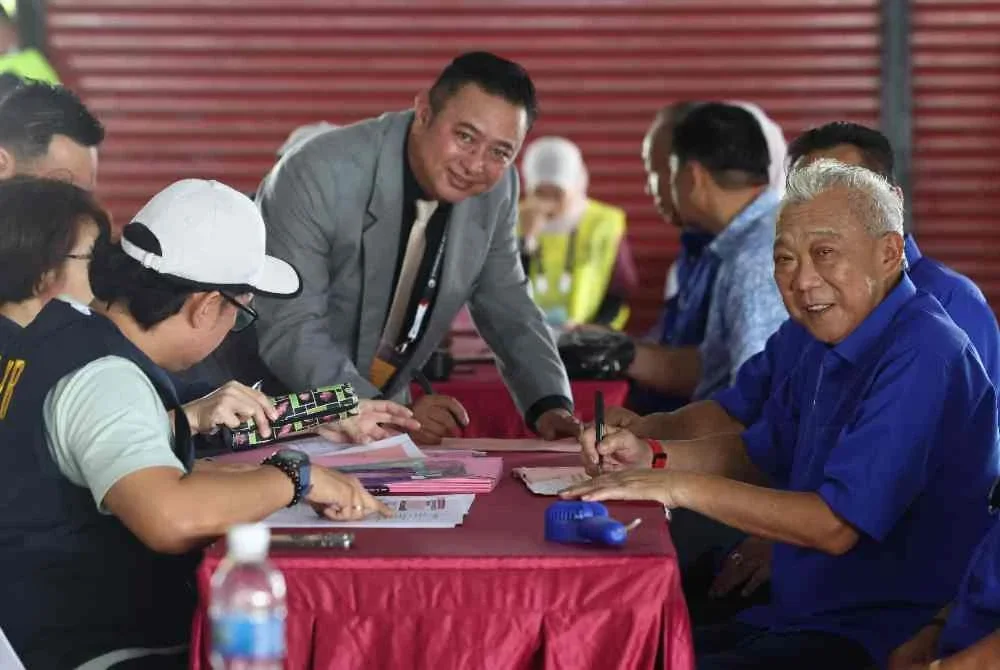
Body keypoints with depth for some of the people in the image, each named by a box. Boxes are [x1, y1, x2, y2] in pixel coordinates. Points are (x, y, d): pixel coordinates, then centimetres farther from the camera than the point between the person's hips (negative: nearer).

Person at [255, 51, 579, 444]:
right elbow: (287, 332, -25)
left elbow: (506, 305, 6)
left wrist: (549, 404, -8)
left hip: (381, 407, 5)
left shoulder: (496, 189, -7)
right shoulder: (319, 176, -23)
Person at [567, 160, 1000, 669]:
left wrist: (684, 487, -21)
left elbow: (836, 525, -25)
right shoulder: (830, 345, 11)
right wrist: (652, 456, 5)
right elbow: (758, 455, 23)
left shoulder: (922, 357, -20)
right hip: (797, 616, 10)